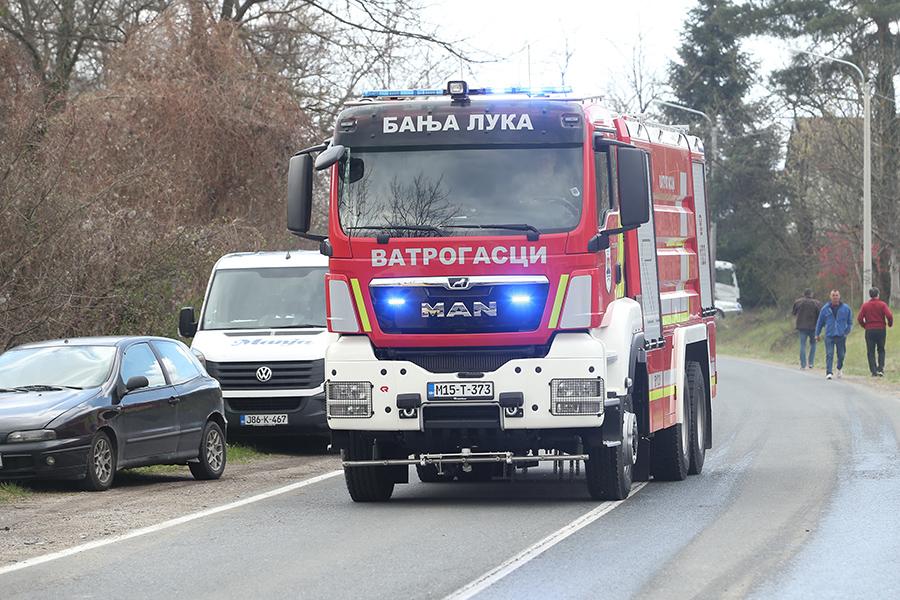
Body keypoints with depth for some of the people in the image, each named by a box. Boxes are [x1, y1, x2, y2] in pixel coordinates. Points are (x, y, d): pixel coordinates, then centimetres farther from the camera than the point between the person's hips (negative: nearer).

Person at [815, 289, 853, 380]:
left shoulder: (846, 308, 3)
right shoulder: (825, 309, 3)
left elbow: (850, 322, 11)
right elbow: (820, 322, 11)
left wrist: (847, 331, -2)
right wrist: (817, 334, 12)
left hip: (841, 336, 1)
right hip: (829, 336, -1)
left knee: (841, 354, 9)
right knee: (829, 354, -11)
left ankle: (839, 369, 34)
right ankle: (828, 372, -14)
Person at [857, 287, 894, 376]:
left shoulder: (865, 306, 1)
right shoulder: (882, 304, -3)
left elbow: (859, 319, -5)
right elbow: (889, 315, -13)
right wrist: (890, 324, 6)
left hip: (869, 330, 0)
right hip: (881, 329, 0)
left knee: (871, 352, 6)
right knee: (881, 350, 14)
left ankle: (874, 371, -1)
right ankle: (881, 368, -1)